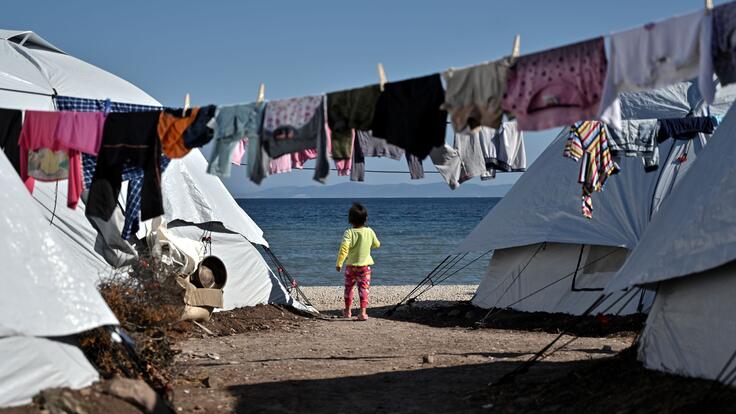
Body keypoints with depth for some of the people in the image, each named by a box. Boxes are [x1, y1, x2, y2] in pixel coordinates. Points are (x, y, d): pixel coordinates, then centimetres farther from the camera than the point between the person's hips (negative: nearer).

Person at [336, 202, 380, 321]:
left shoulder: (349, 232, -15)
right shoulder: (370, 231, -6)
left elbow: (344, 248, -25)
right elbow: (377, 244, 11)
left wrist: (339, 263, -18)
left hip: (351, 265, -1)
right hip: (365, 266, 1)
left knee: (348, 288, 17)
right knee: (363, 288, 1)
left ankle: (347, 311, 30)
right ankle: (363, 312, -11)